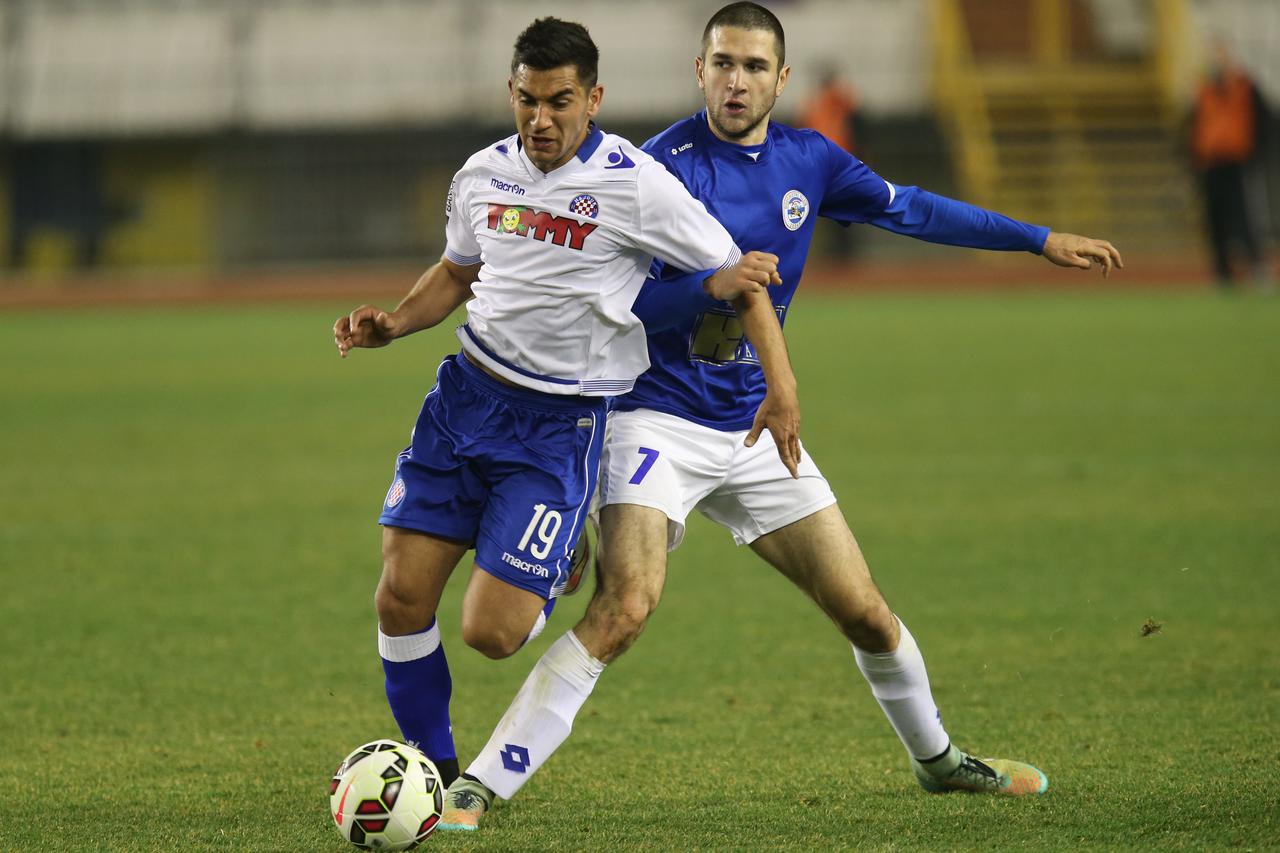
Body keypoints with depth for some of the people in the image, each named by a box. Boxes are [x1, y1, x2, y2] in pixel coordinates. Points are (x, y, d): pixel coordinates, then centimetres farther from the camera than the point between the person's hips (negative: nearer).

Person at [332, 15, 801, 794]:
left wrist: (782, 388, -13)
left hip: (563, 425, -5)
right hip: (469, 393, 5)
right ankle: (431, 764, 19)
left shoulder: (636, 186, -12)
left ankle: (575, 574, 25)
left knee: (491, 632, -11)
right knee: (402, 597, -4)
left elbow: (737, 277, -5)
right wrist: (392, 323, 6)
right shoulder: (484, 175, 5)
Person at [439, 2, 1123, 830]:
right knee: (624, 607, -25)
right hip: (658, 419, -6)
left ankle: (938, 758, 35)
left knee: (864, 611, 8)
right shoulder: (664, 166, -14)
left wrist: (1040, 240, 21)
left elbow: (911, 208, 18)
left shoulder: (808, 160, 4)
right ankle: (478, 789, -24)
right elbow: (626, 306, -17)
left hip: (753, 432, 6)